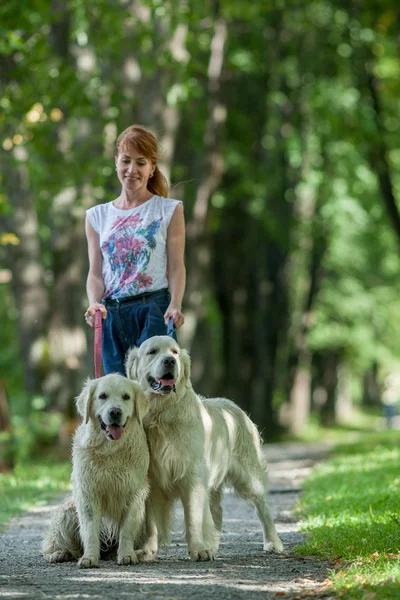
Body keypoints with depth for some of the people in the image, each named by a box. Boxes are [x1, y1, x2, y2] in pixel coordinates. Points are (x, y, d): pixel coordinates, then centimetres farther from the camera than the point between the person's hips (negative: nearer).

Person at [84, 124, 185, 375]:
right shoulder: (98, 216, 16)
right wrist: (94, 303, -9)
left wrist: (175, 305, -16)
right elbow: (96, 272, 11)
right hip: (111, 315, 3)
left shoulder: (169, 210, 8)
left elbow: (176, 266, 1)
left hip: (154, 310, -3)